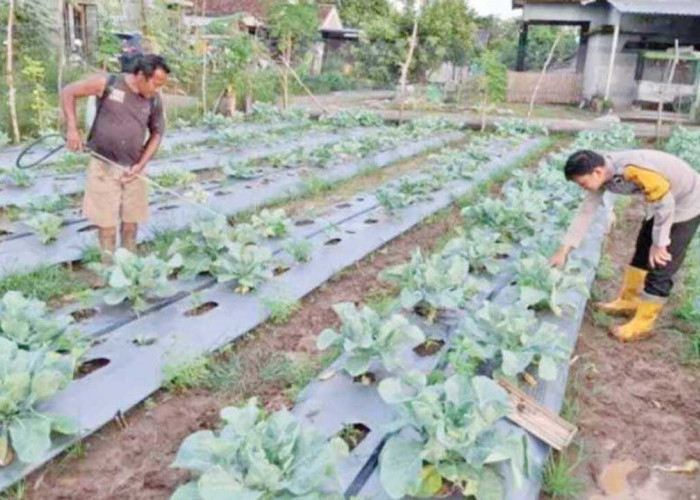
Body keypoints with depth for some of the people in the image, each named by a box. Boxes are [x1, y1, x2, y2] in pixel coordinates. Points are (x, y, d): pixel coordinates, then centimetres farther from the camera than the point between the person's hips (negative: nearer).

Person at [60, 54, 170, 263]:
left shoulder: (154, 101, -3)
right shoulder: (108, 84, -11)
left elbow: (157, 134, 8)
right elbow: (68, 92, -3)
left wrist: (141, 165, -2)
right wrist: (72, 129, -12)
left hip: (133, 169, 3)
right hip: (103, 165, -3)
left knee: (131, 221, 11)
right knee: (106, 222, 4)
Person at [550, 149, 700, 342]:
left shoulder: (632, 170, -38)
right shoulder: (601, 175, -11)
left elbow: (665, 202, -30)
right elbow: (586, 211, -6)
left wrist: (659, 243, -21)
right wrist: (564, 250, -7)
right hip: (662, 200, 9)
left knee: (660, 267, -5)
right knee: (642, 252, 20)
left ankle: (642, 324, 6)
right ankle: (628, 302, 36)